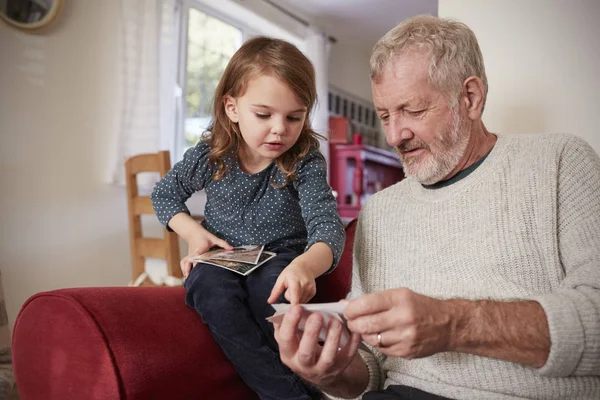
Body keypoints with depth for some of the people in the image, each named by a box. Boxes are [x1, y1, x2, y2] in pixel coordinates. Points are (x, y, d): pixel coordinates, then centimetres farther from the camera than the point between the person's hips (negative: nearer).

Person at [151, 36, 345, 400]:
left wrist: (306, 265, -49)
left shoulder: (306, 164, -13)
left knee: (270, 288, -37)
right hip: (223, 259, 3)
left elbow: (328, 226, -26)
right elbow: (164, 194, 13)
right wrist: (194, 232, -6)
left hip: (282, 258, -2)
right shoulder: (208, 156, -4)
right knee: (209, 285, -33)